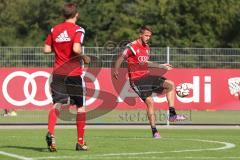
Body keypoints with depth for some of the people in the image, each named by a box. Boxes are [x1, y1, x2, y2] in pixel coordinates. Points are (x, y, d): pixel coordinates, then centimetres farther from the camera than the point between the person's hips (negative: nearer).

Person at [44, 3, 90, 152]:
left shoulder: (54, 29, 7)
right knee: (81, 106, 11)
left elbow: (46, 49, 6)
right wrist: (84, 57, -5)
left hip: (58, 72, 3)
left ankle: (50, 132, -31)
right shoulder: (78, 30, -8)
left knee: (57, 104, -4)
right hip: (74, 72, -3)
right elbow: (76, 49, -22)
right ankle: (81, 142, 15)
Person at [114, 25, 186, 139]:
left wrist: (162, 66, 31)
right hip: (136, 80, -8)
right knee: (150, 102, -17)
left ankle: (172, 115, -9)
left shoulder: (147, 48, 15)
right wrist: (116, 71, -18)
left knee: (170, 84, -8)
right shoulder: (132, 47, -9)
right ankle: (154, 131, -9)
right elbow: (120, 59, -7)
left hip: (147, 76, 8)